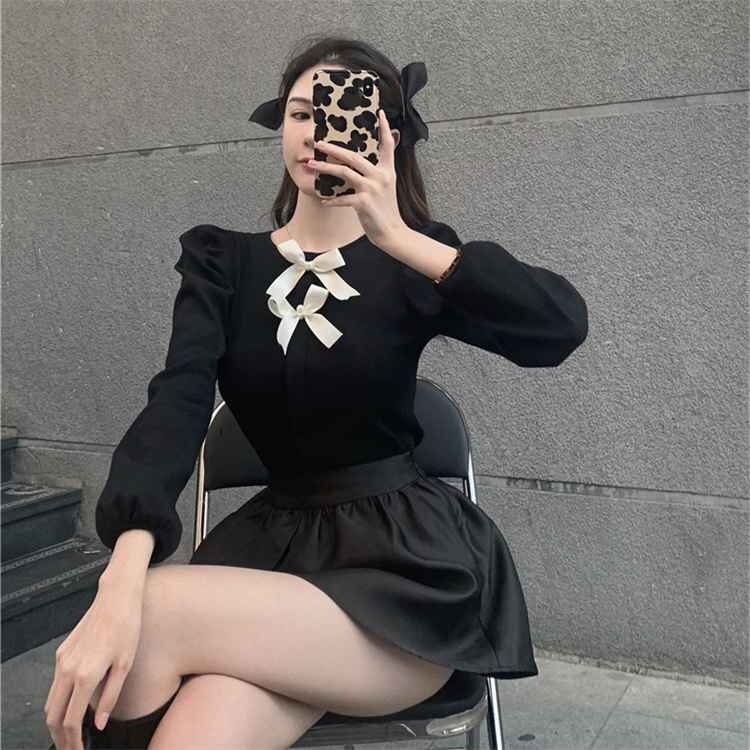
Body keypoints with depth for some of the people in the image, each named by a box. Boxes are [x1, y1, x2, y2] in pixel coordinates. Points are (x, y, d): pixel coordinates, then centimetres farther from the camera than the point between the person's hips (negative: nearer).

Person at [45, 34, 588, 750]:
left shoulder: (411, 257, 2)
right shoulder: (220, 259, 7)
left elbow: (562, 328, -16)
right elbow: (179, 399, -11)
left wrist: (397, 236, -25)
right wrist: (123, 576, -28)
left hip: (412, 556, -2)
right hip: (277, 538, 2)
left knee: (159, 616, -27)